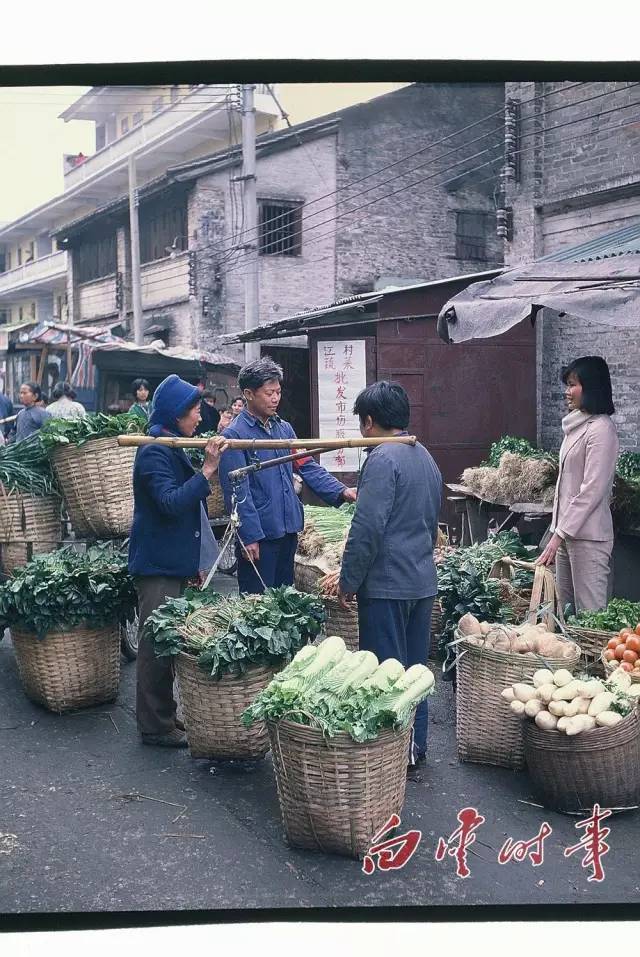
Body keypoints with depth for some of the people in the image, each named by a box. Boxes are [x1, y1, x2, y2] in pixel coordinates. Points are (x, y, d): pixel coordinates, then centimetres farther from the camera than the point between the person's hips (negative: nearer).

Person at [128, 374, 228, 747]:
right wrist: (207, 471, -31)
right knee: (158, 644, -3)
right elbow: (171, 503, -27)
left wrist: (195, 560, 22)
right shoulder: (154, 453, -15)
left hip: (175, 562, 10)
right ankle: (155, 726, 5)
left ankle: (166, 717, 25)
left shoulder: (176, 450, 14)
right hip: (158, 564, -10)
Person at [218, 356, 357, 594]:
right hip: (258, 536, -7)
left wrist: (341, 492, -4)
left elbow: (307, 466, 10)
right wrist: (249, 537, -18)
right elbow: (238, 492, -15)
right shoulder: (235, 435, -12)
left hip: (288, 530, 7)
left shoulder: (284, 428, 10)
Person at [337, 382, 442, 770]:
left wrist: (348, 581, -12)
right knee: (415, 667, 14)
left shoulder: (383, 459, -16)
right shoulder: (426, 457, 13)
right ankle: (416, 746, 23)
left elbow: (367, 530, -20)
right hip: (423, 581, 9)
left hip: (387, 583, -9)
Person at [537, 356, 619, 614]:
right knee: (565, 610, 12)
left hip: (588, 536, -9)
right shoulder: (576, 425, 13)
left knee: (590, 613, -4)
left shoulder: (600, 430, -14)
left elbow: (592, 491, -19)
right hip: (567, 532, 9)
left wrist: (559, 534, -18)